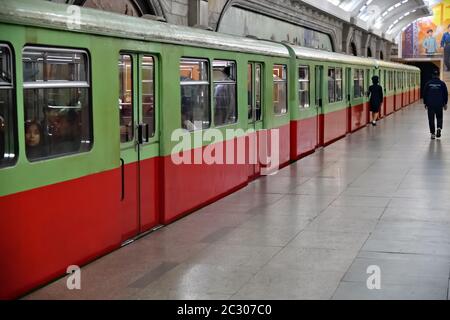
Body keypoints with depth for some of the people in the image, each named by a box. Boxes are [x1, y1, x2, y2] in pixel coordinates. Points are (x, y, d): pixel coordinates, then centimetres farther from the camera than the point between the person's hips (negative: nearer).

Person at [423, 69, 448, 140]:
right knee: (439, 118, 15)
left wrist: (425, 103, 13)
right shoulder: (442, 84, -2)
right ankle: (439, 128, -10)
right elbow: (446, 94, 2)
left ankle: (433, 133, 4)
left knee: (431, 119, 6)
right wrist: (445, 103, 11)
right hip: (439, 105, 0)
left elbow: (424, 94, 4)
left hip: (430, 105, 0)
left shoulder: (428, 84, 0)